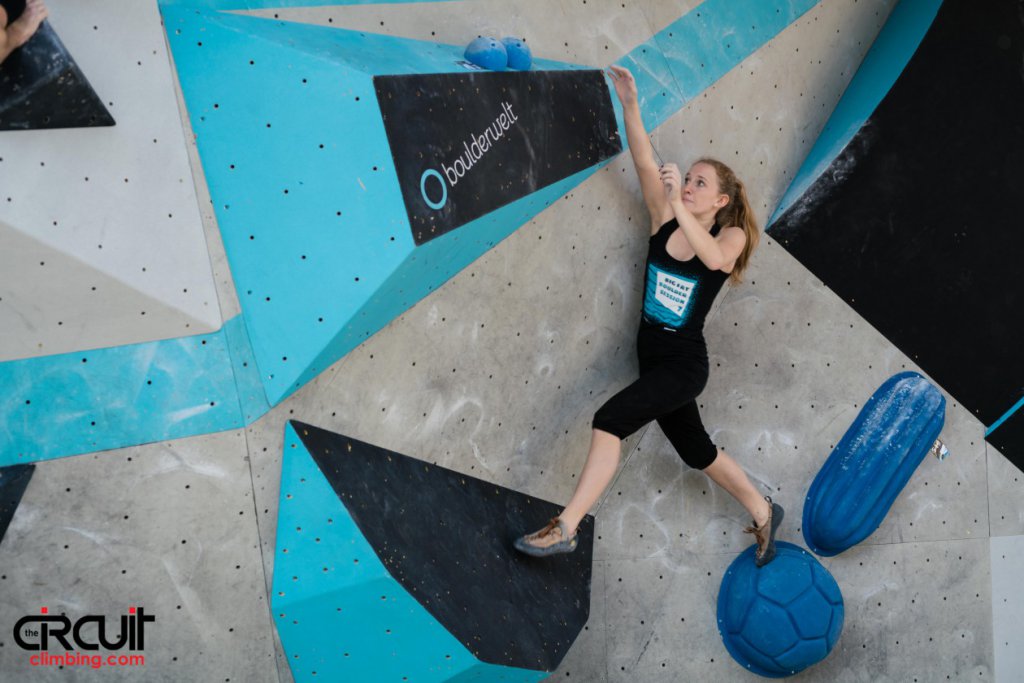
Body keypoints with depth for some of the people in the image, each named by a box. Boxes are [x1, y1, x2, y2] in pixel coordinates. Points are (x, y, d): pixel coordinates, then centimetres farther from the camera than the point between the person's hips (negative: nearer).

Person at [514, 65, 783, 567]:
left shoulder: (732, 236, -7)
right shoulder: (665, 222, 2)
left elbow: (716, 259, -32)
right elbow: (646, 163, -11)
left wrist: (679, 206, -41)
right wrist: (630, 104, -22)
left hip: (684, 364, -6)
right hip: (652, 357, 6)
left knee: (610, 419, -23)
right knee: (696, 451, 19)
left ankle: (565, 528, -19)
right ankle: (763, 513, 41)